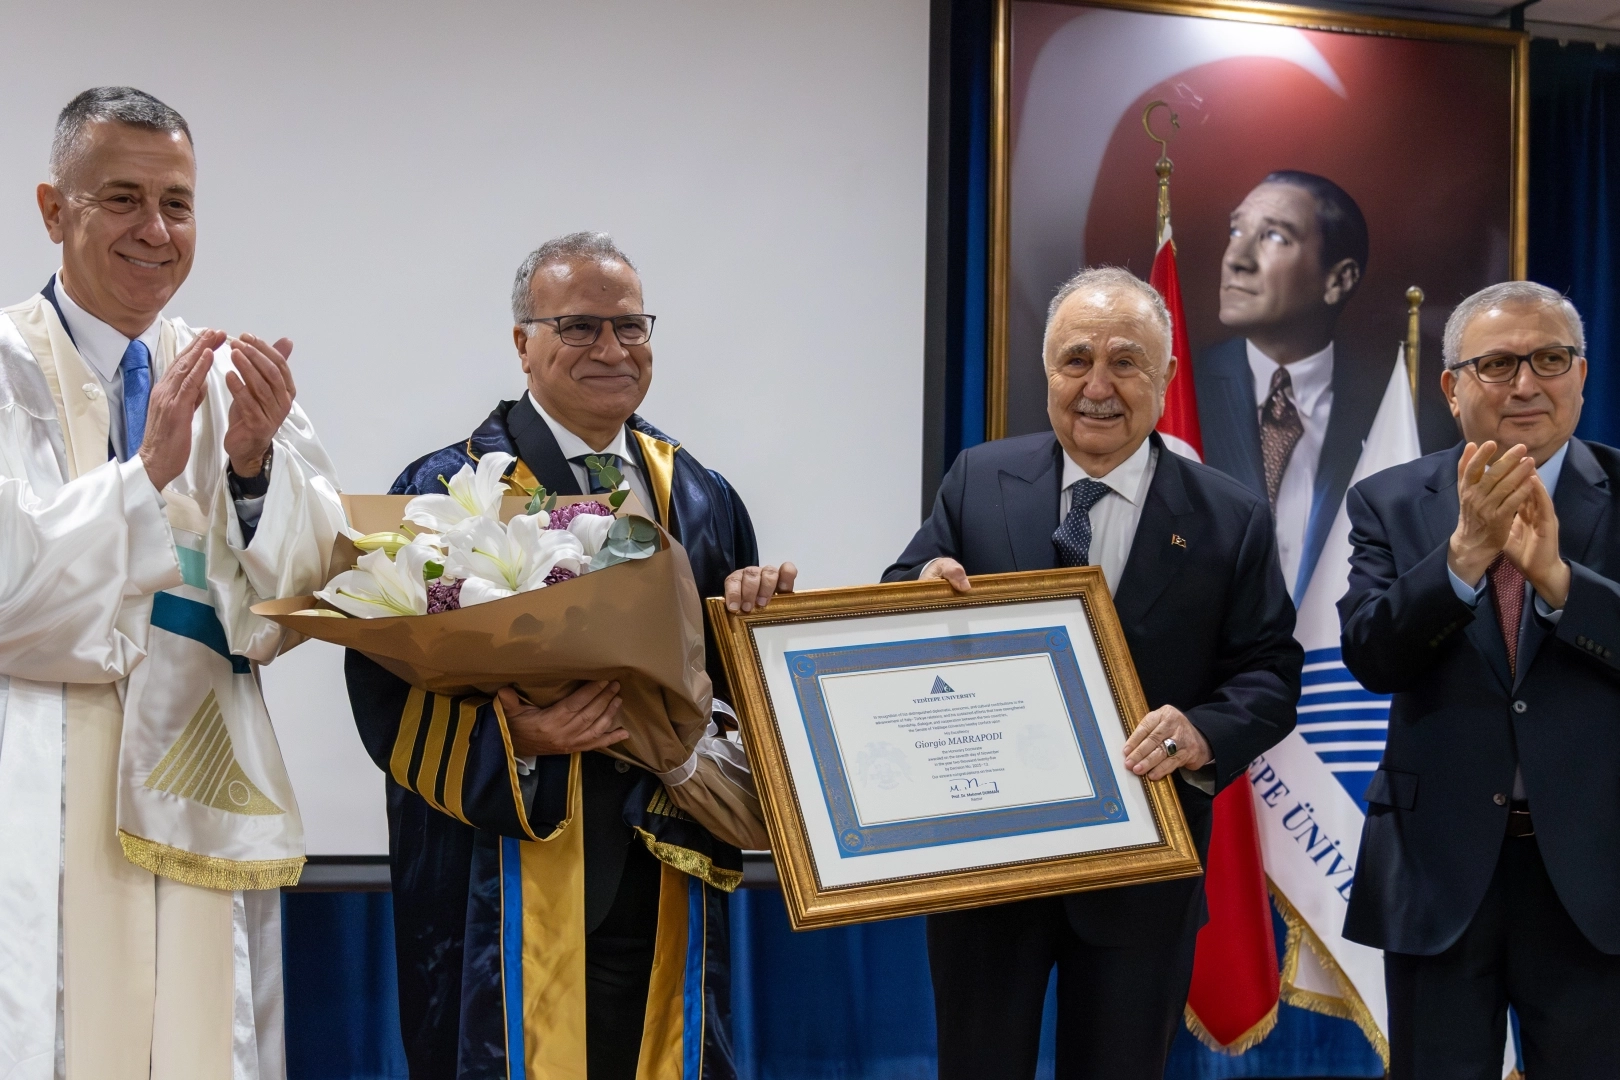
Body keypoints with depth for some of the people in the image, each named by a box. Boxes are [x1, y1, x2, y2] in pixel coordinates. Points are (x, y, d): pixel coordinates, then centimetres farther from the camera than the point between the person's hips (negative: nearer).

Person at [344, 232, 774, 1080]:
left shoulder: (704, 502, 12)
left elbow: (743, 679, 14)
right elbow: (388, 684, -9)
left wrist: (744, 801, -3)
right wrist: (509, 733, -24)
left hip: (666, 893, 4)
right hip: (508, 893, -4)